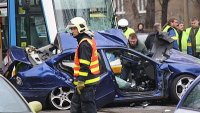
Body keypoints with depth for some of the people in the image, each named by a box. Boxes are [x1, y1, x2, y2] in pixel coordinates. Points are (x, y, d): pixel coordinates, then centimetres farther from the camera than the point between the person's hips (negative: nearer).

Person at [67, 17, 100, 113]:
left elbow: (84, 65, -23)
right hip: (87, 80, 11)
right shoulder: (88, 40, 16)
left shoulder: (84, 44, -17)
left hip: (86, 82, -11)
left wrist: (81, 81, -22)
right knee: (75, 105, 17)